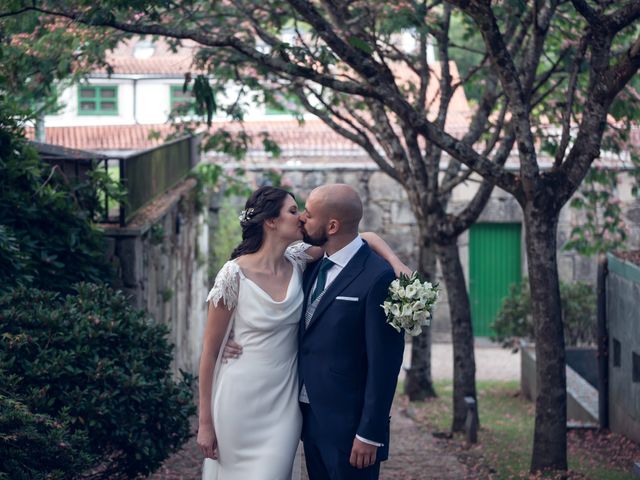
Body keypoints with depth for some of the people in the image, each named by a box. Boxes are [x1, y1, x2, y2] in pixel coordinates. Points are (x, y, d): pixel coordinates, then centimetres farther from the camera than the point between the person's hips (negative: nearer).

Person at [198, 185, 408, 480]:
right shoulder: (235, 275, -13)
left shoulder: (297, 261, -1)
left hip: (285, 401, 4)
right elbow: (210, 350, -7)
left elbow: (363, 237, 5)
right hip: (242, 400, -4)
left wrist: (397, 265, -16)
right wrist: (205, 422, -6)